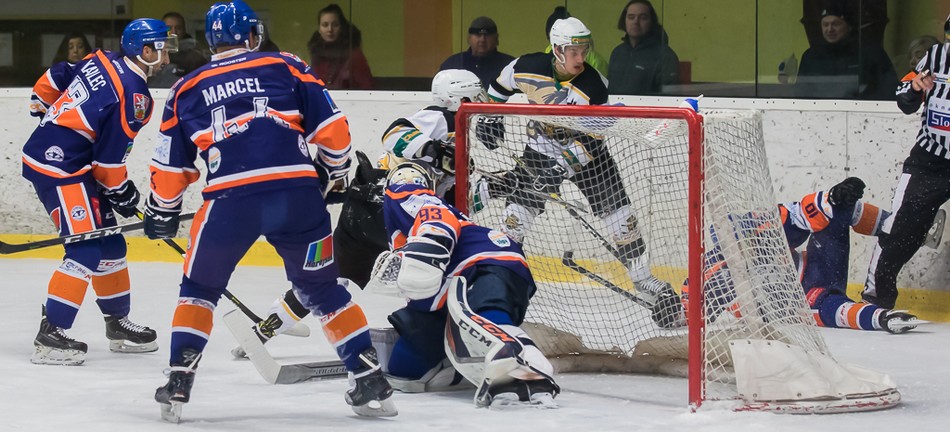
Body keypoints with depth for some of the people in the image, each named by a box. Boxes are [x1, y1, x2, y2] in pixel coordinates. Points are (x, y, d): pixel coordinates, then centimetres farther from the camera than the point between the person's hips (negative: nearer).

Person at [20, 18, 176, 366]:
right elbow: (110, 157, -15)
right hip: (59, 167, -10)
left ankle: (118, 324, 26)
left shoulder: (101, 61, 7)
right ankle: (50, 336, -14)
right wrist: (121, 191, 0)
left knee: (110, 243, 16)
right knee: (86, 250, -12)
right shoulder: (133, 95, -17)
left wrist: (53, 121, 32)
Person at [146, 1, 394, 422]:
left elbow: (170, 165, 20)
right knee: (322, 289, 17)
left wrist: (162, 212, 37)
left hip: (230, 199, 0)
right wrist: (333, 170, 29)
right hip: (297, 192, 0)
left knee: (200, 288, 21)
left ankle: (178, 384, 9)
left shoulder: (188, 90, 19)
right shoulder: (287, 68, 16)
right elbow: (331, 128, 10)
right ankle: (370, 381, 13)